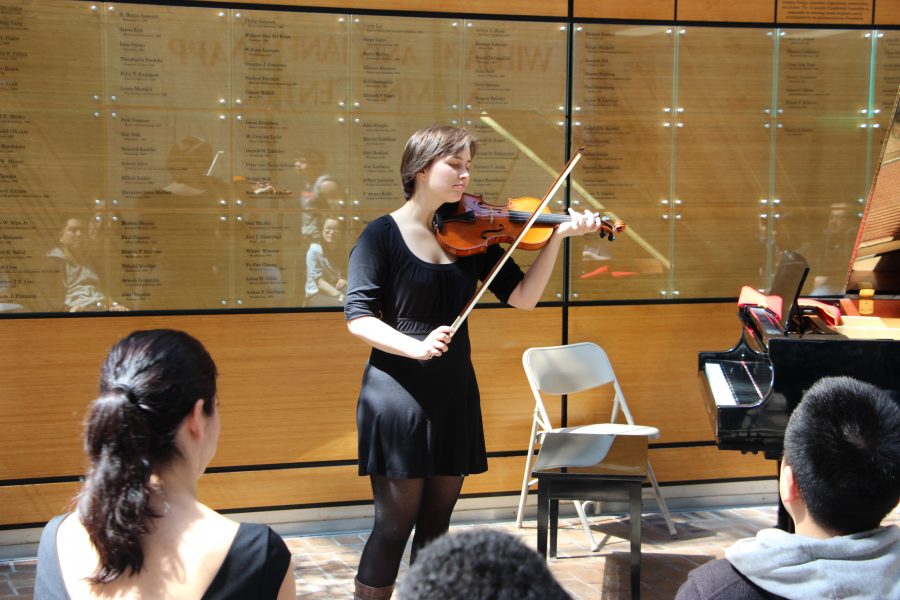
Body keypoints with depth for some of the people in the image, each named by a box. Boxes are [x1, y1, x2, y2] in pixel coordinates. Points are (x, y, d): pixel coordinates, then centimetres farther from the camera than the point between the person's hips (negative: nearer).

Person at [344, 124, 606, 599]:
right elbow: (358, 317, -12)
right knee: (396, 521, -3)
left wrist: (558, 236, -10)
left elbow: (523, 296, 0)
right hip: (398, 394, -5)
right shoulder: (384, 235, -7)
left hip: (455, 394, 5)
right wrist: (415, 346, -27)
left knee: (436, 521, 11)